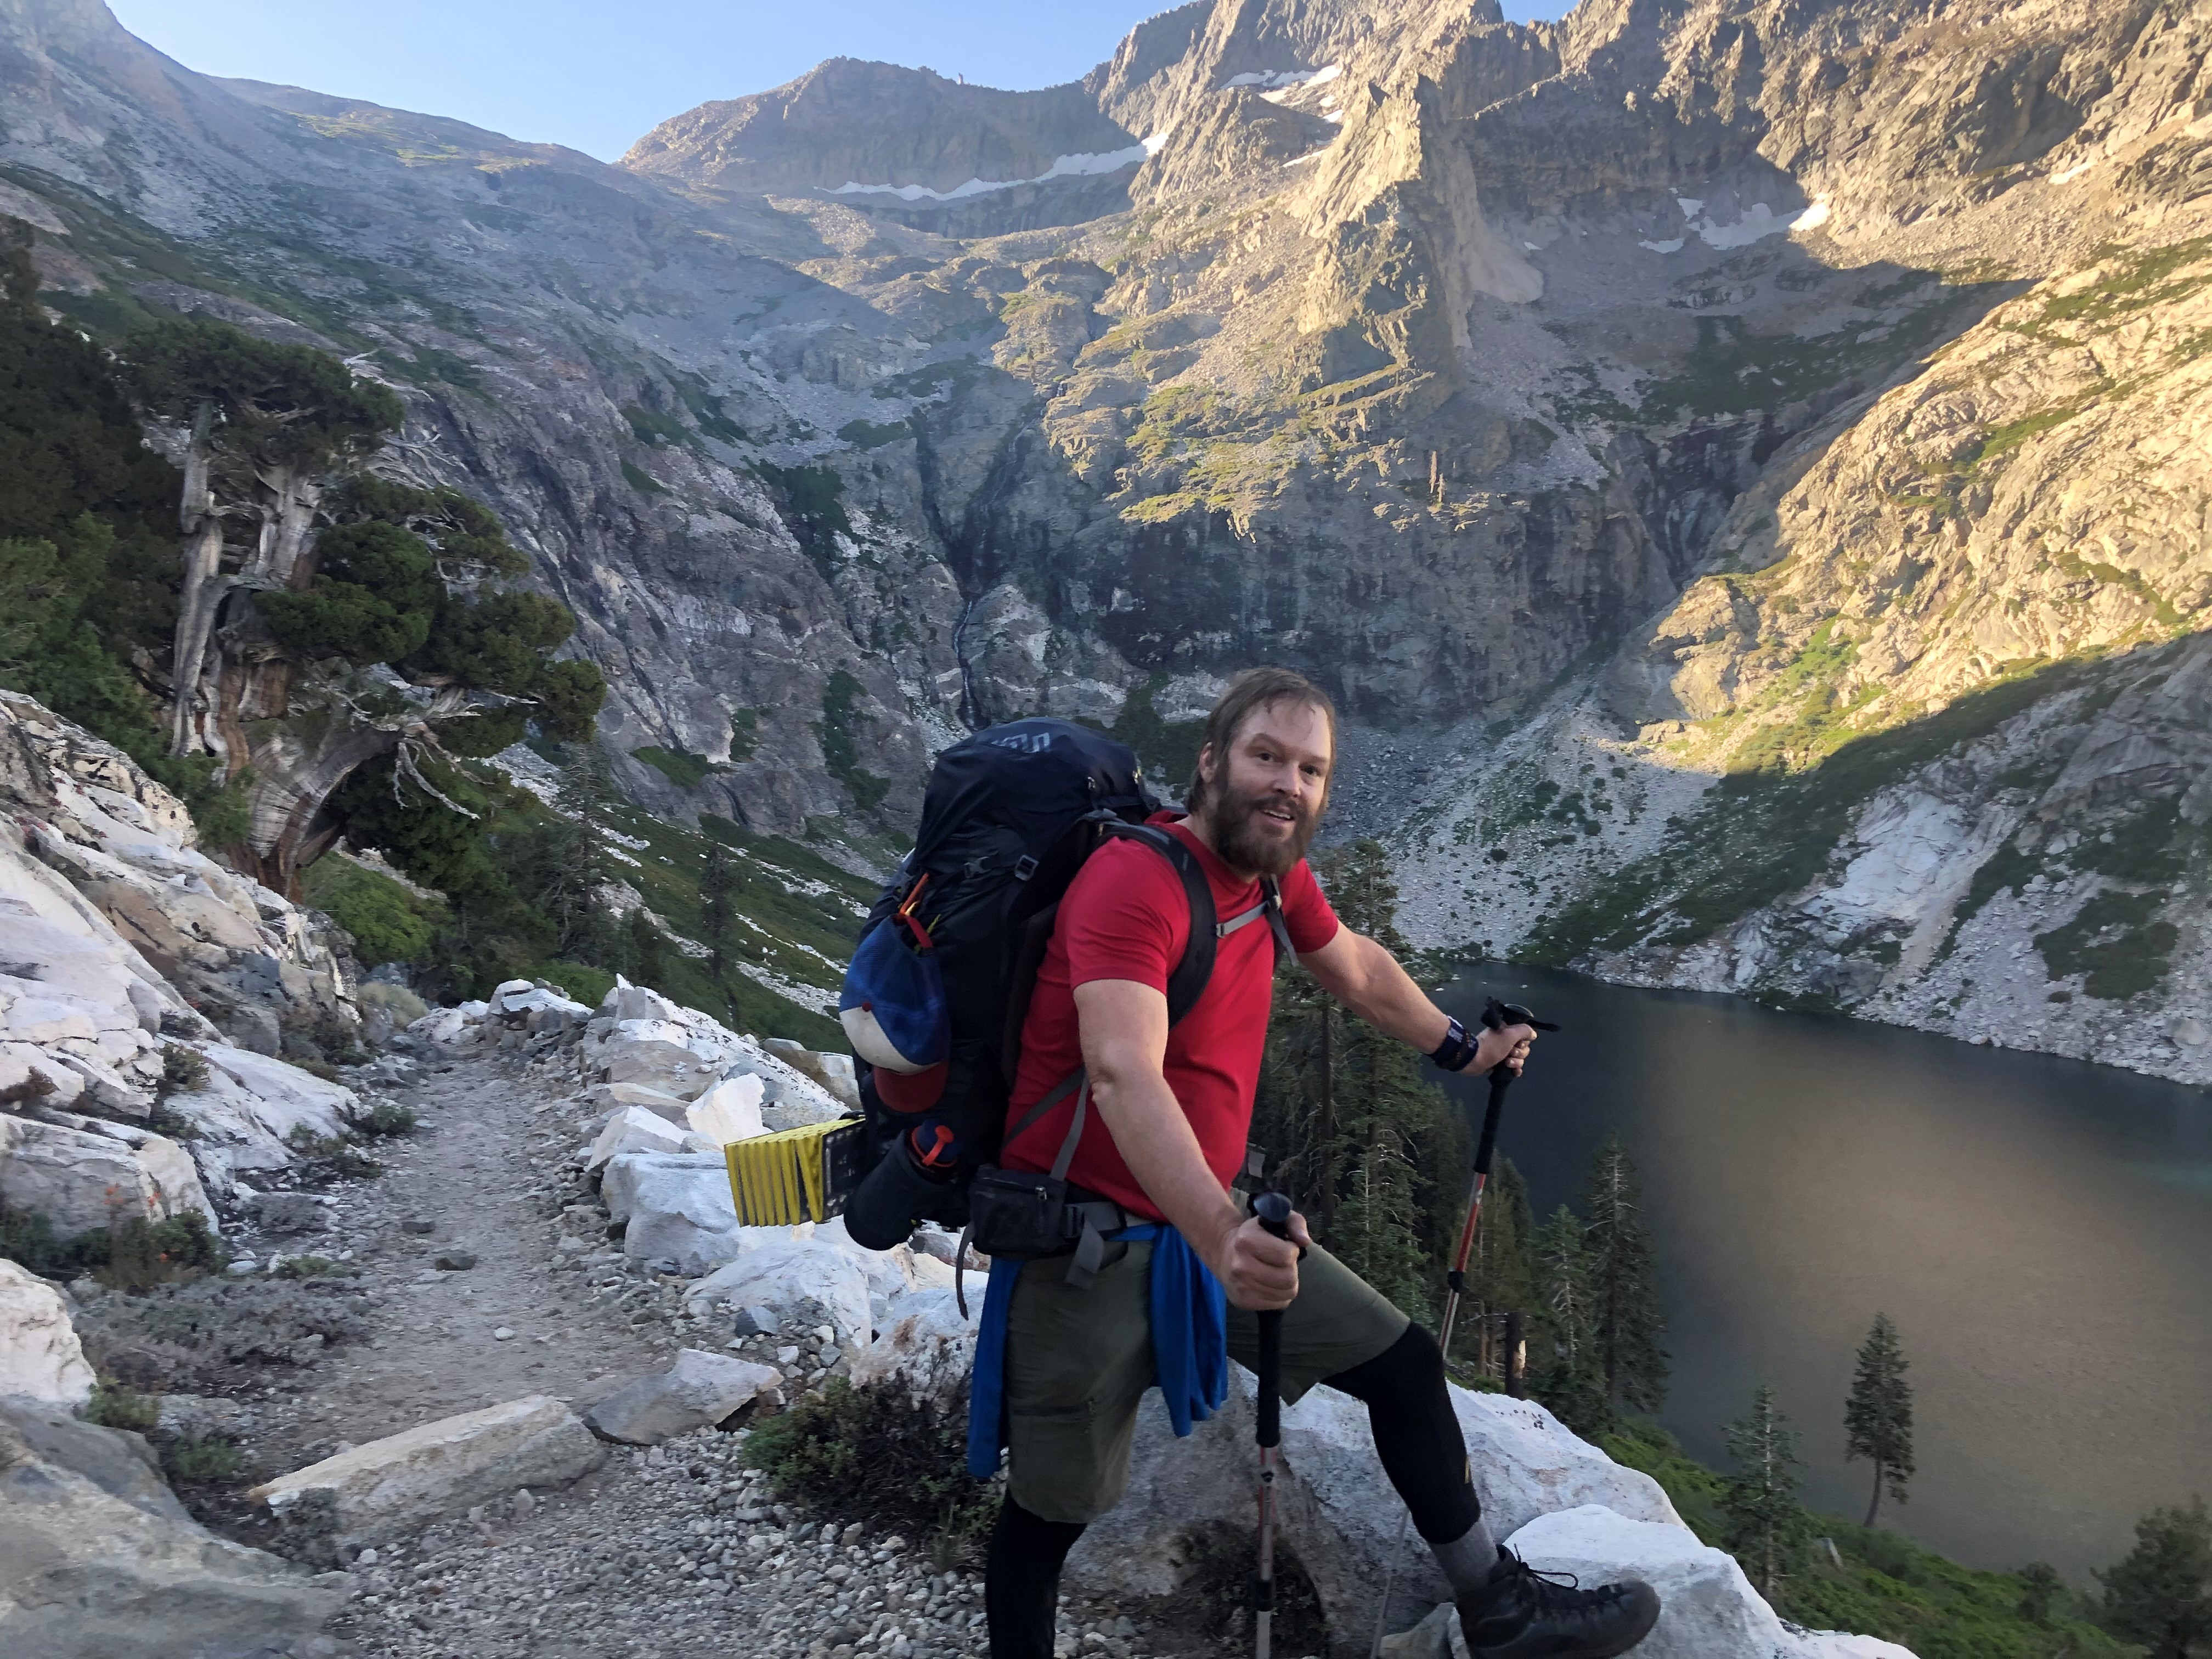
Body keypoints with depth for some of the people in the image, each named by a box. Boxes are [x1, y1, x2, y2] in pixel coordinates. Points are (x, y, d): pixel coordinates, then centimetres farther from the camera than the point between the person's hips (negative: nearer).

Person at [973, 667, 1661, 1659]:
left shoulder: (1274, 872, 2)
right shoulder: (1134, 879, -24)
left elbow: (1354, 969, 23)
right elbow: (1123, 1074, -39)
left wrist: (1460, 1050, 31)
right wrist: (1220, 1236, -51)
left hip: (1214, 1221, 8)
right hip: (1090, 1241, -7)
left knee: (1403, 1362, 10)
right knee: (1053, 1512, 4)